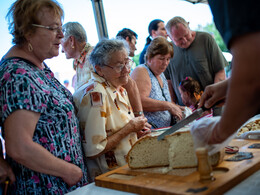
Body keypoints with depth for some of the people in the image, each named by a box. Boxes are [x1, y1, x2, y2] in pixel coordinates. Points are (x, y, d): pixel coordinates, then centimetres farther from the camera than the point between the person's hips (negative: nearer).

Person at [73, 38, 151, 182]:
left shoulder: (119, 88, 8)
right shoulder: (95, 94, -21)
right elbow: (93, 150, -24)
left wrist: (137, 126, 3)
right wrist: (130, 128, -16)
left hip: (128, 168, 8)